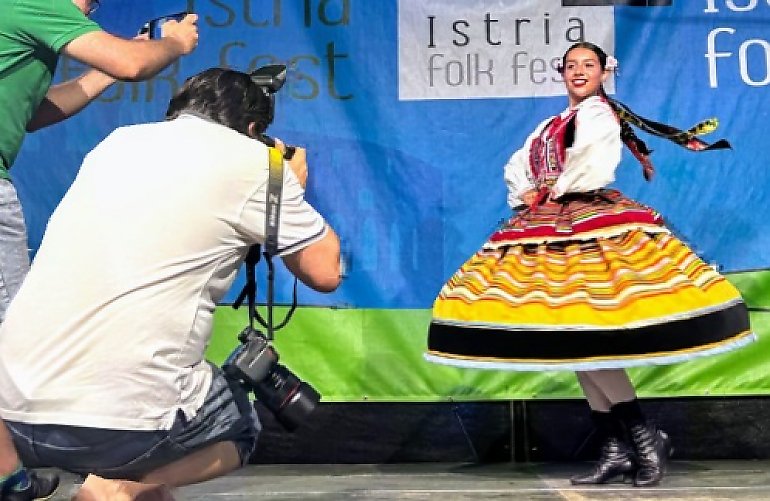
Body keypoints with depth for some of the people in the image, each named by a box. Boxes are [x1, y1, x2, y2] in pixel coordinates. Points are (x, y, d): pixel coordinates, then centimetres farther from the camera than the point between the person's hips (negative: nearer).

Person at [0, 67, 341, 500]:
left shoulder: (119, 141, 17)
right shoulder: (252, 160, 1)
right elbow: (326, 272, 9)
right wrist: (291, 189, 25)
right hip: (119, 421, -7)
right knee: (241, 425, 25)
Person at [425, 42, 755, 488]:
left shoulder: (599, 112, -1)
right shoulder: (550, 125, 24)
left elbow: (594, 166, -18)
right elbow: (516, 167, 26)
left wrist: (555, 190, -4)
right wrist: (525, 196, 6)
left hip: (590, 223, -9)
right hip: (550, 229, 9)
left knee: (583, 332, -18)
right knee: (571, 339, 4)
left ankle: (645, 435, -7)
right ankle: (616, 447, 8)